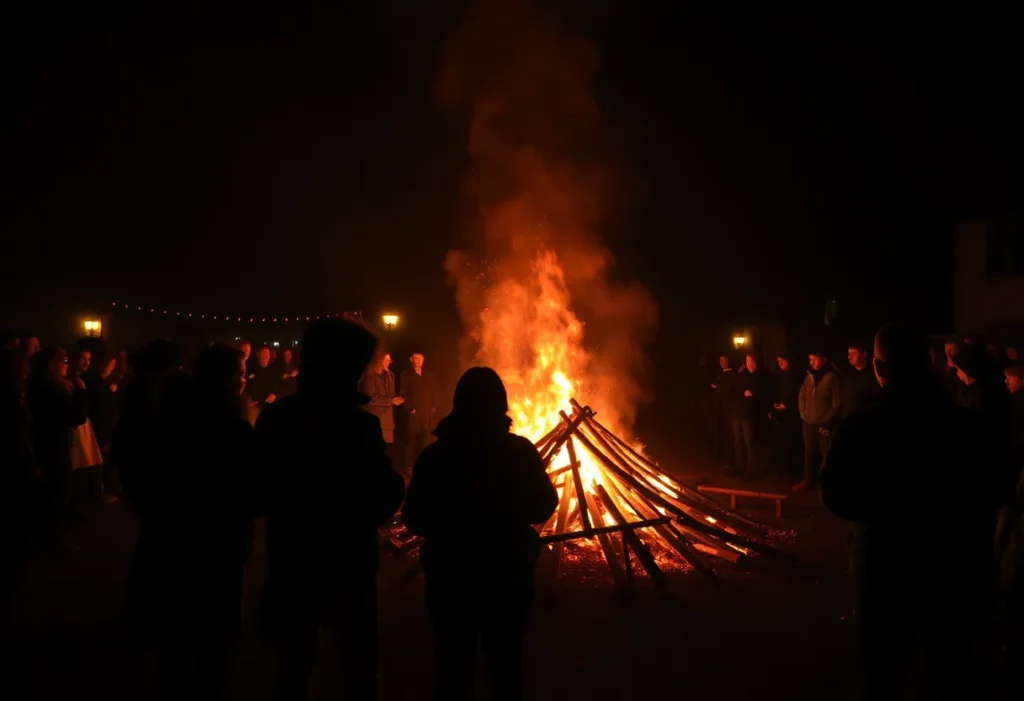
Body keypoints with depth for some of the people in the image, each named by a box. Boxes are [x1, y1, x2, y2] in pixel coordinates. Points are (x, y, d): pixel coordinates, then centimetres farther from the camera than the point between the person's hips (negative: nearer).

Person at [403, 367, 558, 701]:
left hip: (451, 577, -1)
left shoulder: (434, 455, -12)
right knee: (505, 664, 17)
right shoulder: (520, 451, -10)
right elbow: (543, 506, 2)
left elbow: (416, 520, -7)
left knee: (453, 667, 13)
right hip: (508, 574, 1)